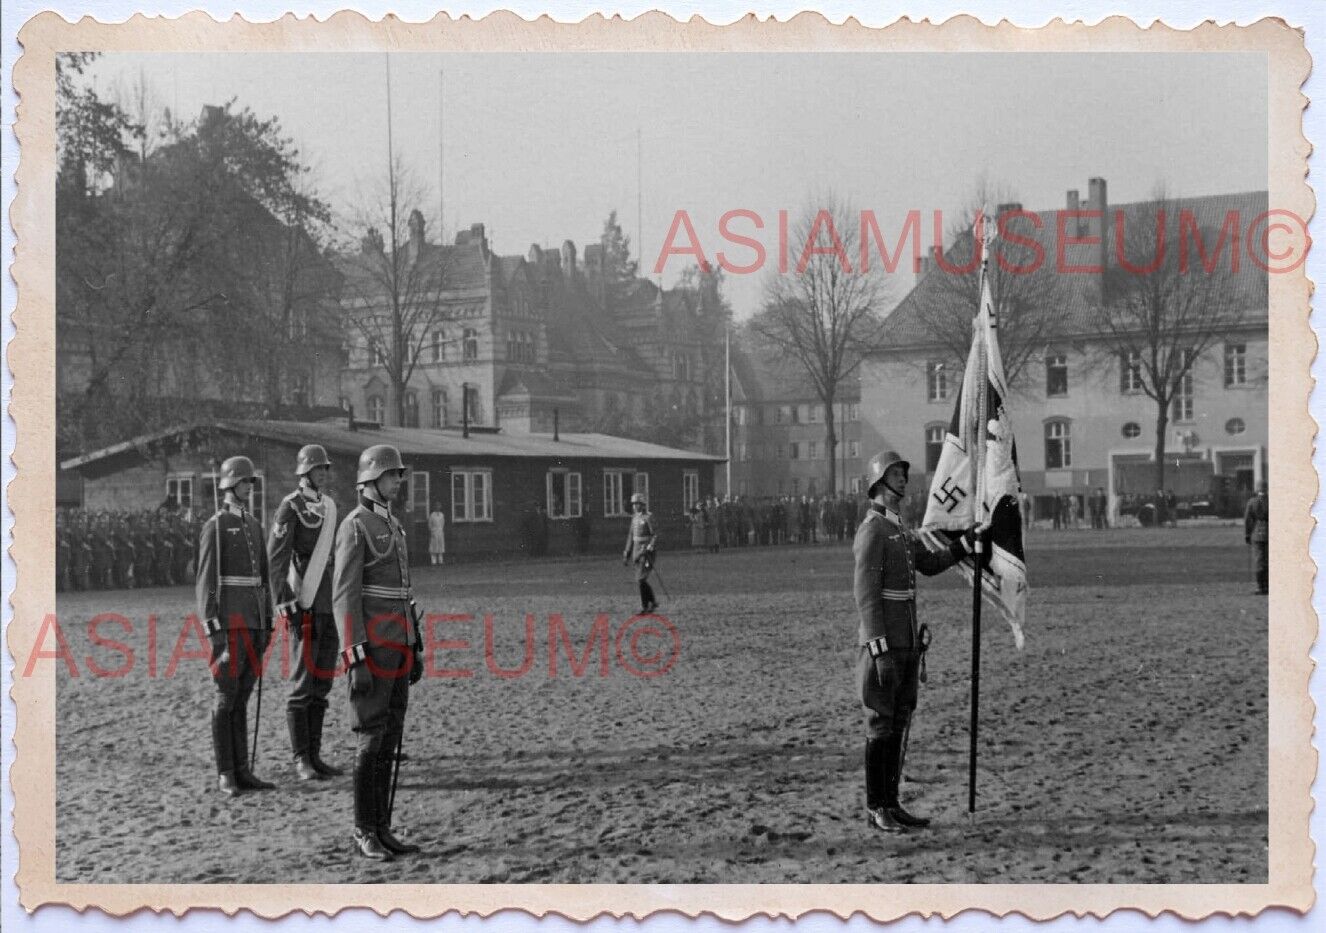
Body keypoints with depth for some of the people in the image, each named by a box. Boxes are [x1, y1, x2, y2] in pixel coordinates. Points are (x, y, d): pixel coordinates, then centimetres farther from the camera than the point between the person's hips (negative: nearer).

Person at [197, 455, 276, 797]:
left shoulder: (254, 525, 16)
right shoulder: (214, 527, -8)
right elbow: (205, 581, -11)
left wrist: (267, 624, 15)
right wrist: (214, 630, -18)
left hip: (253, 621, 7)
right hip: (229, 623, -7)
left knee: (242, 697, 9)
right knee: (226, 697, -3)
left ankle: (241, 771, 13)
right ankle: (225, 775, 2)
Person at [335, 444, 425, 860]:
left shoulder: (393, 526, 18)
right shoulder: (354, 527, -12)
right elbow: (344, 597, -17)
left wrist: (415, 650, 20)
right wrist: (357, 660, -22)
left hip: (396, 650, 9)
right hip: (371, 649, -9)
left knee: (390, 738, 9)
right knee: (372, 740, -7)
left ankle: (381, 828, 14)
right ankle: (365, 834, 1)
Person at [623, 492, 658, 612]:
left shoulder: (648, 518, -12)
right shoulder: (635, 518, 13)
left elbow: (656, 535, -15)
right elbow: (631, 535, 20)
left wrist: (649, 550, -23)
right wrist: (627, 552, 18)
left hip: (646, 550, -8)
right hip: (637, 551, 8)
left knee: (640, 579, -12)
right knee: (641, 580, 12)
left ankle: (644, 606, -5)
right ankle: (653, 602, 24)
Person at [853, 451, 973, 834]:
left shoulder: (901, 529, 16)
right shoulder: (872, 530, -14)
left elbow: (930, 564, 27)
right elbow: (865, 594, -19)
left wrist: (965, 542, 12)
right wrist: (881, 652, -24)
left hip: (907, 643, 9)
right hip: (883, 644, -9)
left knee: (900, 725, 10)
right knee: (880, 725, -4)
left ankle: (891, 803, 16)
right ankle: (875, 808, 3)